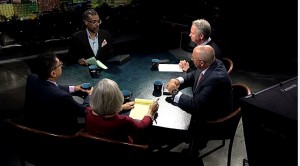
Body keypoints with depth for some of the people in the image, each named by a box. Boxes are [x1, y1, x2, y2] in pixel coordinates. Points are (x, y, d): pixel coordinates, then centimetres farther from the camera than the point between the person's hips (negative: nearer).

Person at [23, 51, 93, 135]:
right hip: (55, 132, -7)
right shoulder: (62, 96, -38)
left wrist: (72, 89, 8)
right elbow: (84, 111, -18)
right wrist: (89, 95, -1)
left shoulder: (32, 78, -16)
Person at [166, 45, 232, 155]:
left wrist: (175, 91, -23)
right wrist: (178, 80, -10)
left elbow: (195, 106, -33)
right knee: (171, 102, 7)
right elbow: (194, 75, 8)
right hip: (202, 105, 8)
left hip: (213, 119, -8)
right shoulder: (210, 64, -12)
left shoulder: (217, 78, -36)